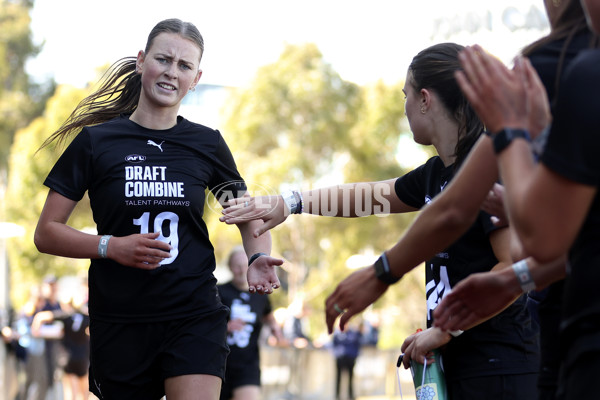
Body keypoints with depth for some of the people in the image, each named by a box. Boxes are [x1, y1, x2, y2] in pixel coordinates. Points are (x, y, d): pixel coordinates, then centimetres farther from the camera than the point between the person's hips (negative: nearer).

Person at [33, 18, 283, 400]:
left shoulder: (207, 144, 6)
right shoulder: (96, 142, 0)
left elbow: (247, 215, 18)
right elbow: (46, 233, 1)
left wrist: (258, 259, -4)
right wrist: (111, 246, -16)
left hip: (195, 315, 0)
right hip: (120, 322, 0)